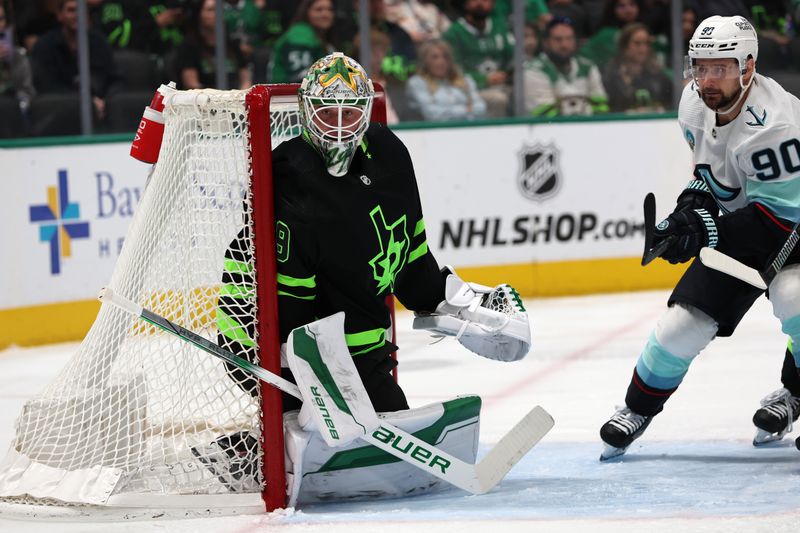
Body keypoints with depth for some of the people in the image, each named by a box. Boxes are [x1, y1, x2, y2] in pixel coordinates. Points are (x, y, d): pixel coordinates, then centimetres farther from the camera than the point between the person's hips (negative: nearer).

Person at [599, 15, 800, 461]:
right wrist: (697, 199, -6)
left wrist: (705, 229, -37)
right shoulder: (695, 102, -9)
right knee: (684, 321, -2)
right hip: (737, 225, 6)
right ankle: (638, 408, 19)